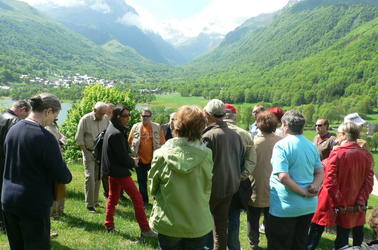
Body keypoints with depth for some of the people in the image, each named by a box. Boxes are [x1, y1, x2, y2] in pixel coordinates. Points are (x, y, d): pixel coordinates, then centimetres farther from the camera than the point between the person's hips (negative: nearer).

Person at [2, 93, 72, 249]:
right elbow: (63, 176, -18)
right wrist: (67, 177, 5)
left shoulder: (13, 129, 3)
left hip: (8, 200, 7)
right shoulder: (45, 137, -20)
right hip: (34, 204, -7)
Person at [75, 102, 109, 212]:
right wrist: (86, 152, -8)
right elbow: (79, 138, -5)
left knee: (98, 178, 8)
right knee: (90, 177, -8)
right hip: (89, 152, -3)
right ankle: (89, 205, 0)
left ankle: (95, 202, 21)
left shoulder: (106, 120, 2)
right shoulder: (85, 119, -7)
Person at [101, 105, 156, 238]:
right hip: (119, 171, -10)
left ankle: (109, 226, 26)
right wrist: (133, 163, -4)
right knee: (137, 198, -4)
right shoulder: (117, 134, -23)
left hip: (112, 170, 10)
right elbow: (122, 157, -22)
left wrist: (130, 160, 4)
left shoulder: (111, 129, 8)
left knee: (113, 198, 18)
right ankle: (145, 230, 1)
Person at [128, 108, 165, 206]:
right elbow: (130, 142, 7)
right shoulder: (135, 127, 2)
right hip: (140, 159, 2)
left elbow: (163, 143, -1)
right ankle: (144, 200, 25)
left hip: (153, 159, -1)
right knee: (141, 182, 11)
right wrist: (134, 152, 1)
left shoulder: (157, 127, -1)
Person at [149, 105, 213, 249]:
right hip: (198, 225, 1)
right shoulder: (206, 155, -15)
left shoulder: (162, 155, -15)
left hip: (168, 224, 0)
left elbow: (153, 188, -2)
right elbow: (208, 188, -2)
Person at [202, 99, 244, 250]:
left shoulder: (208, 136, -21)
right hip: (230, 187, 6)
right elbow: (241, 161, 10)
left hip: (212, 188, -6)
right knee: (222, 223, 18)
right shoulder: (236, 135, -1)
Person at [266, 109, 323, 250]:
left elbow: (283, 177, -24)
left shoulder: (281, 145, -16)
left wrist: (304, 192, -14)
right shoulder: (311, 146, 8)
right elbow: (320, 172, 8)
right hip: (309, 207, 7)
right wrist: (315, 186, -9)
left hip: (285, 208, -7)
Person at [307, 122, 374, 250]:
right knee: (343, 237, 15)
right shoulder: (366, 155, -2)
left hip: (333, 205, -4)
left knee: (316, 231, 11)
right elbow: (368, 183, -2)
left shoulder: (336, 153, -16)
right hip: (353, 207, 4)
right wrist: (360, 202, -1)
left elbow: (330, 182, -20)